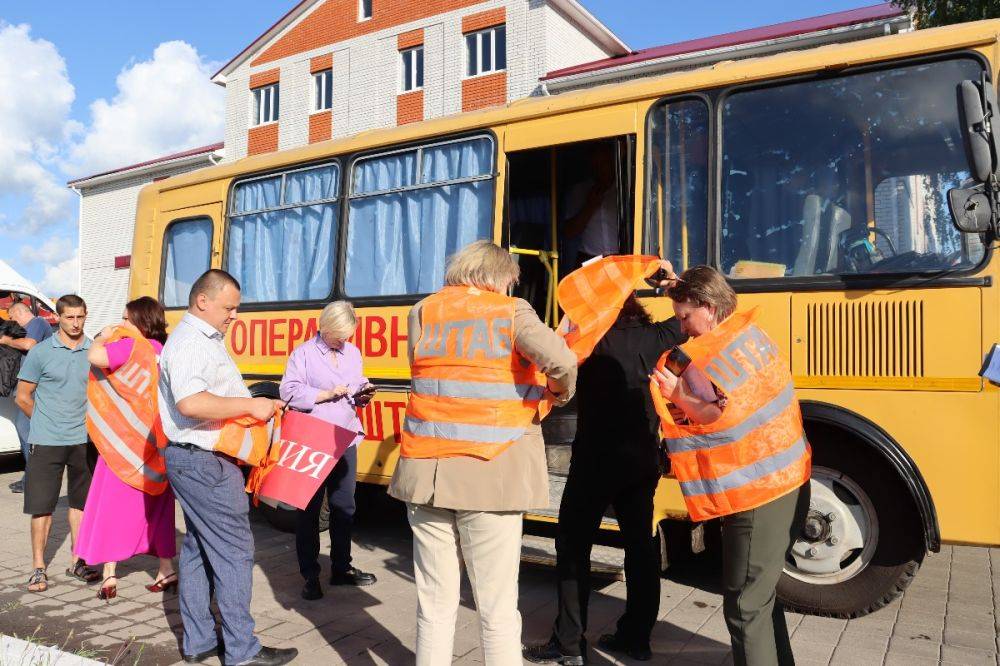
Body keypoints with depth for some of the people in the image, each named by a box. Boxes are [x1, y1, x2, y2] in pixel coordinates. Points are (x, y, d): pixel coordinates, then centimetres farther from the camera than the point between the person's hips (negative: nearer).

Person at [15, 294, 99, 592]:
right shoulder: (40, 352, -3)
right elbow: (22, 397, 3)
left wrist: (92, 423, 5)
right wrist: (48, 423, 6)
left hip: (84, 441, 2)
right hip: (46, 442, -2)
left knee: (81, 502, 11)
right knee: (42, 504, 3)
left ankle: (77, 562, 24)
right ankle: (38, 567, 16)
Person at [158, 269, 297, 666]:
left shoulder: (205, 339, 16)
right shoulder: (191, 342, -17)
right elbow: (190, 402, -32)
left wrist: (257, 408, 11)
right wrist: (250, 405, -26)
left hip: (197, 460, 11)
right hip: (206, 463, -11)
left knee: (198, 549, 15)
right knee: (234, 550, -4)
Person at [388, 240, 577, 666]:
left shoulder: (423, 312, 11)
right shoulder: (511, 312, 0)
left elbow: (433, 373, 10)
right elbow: (561, 361, -15)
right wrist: (560, 393, 6)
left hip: (426, 471, 4)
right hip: (490, 476, -3)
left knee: (435, 604, 14)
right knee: (498, 609, 8)